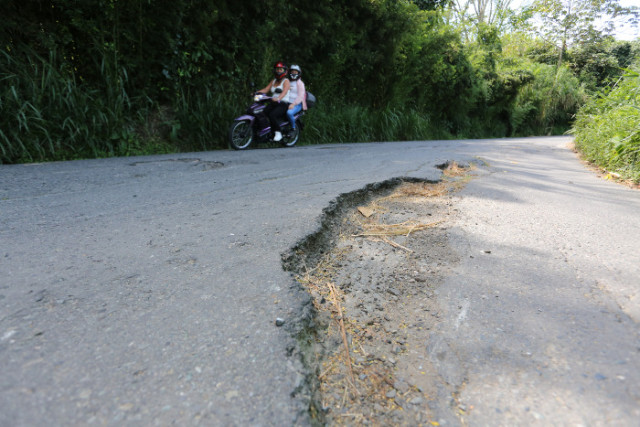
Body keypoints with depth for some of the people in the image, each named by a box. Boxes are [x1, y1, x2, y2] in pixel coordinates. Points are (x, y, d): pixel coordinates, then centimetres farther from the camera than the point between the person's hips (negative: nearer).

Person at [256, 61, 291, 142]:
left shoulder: (286, 81, 1)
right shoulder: (273, 81, 23)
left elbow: (285, 91, -18)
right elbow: (266, 89, 13)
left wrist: (278, 98, -39)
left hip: (283, 104, -6)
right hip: (273, 103, 6)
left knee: (272, 115, -33)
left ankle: (278, 133, -22)